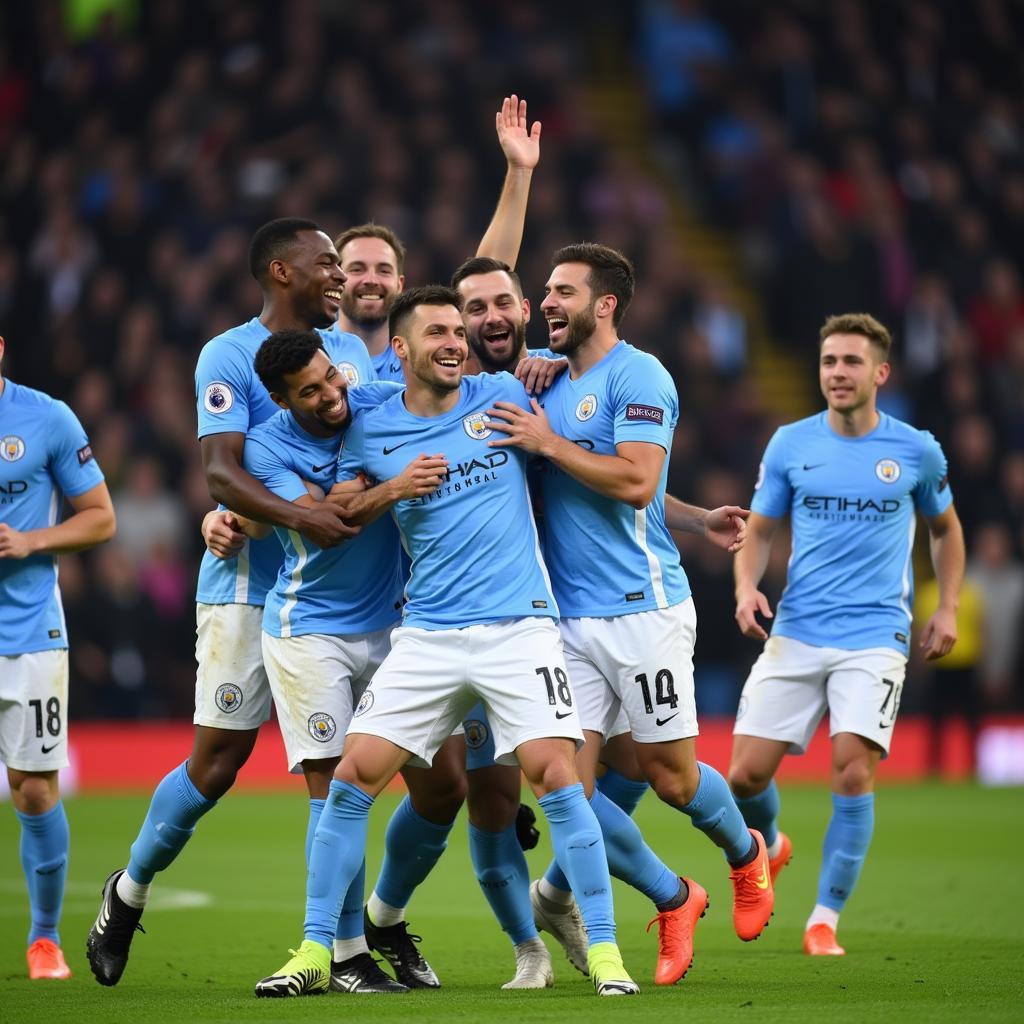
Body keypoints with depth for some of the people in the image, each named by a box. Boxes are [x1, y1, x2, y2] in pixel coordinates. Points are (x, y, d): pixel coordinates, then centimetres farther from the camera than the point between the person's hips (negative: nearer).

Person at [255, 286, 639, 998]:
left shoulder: (504, 396, 5)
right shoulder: (371, 431, 5)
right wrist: (392, 489, -3)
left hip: (519, 626, -2)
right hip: (427, 636, 2)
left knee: (557, 777, -15)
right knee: (353, 778, -5)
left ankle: (605, 951, -6)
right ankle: (316, 951, 6)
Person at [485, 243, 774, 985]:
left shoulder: (636, 376, -8)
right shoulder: (552, 385, 14)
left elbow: (634, 482, -19)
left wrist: (548, 444, -16)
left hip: (641, 609, -7)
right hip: (570, 618, 7)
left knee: (669, 775, 2)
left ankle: (746, 854, 33)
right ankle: (673, 901, 16)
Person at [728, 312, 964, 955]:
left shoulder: (916, 450, 2)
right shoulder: (790, 445, 4)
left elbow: (945, 527, 19)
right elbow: (761, 531, 12)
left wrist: (948, 610, 10)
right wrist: (747, 586, -7)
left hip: (875, 637, -2)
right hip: (795, 635, 2)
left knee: (853, 770, -17)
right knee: (746, 775, -4)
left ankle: (825, 920, -3)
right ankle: (770, 848, 31)